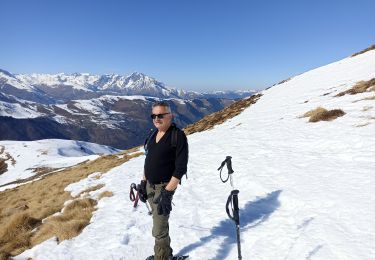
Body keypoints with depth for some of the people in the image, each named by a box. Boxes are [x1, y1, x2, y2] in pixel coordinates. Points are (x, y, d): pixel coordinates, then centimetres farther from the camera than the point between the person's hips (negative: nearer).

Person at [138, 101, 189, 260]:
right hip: (150, 185, 8)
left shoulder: (178, 135, -16)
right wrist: (143, 183, 12)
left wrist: (167, 192, -23)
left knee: (159, 229, -5)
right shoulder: (154, 135, 7)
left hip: (164, 187, -7)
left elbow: (181, 168, -20)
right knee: (159, 222, 21)